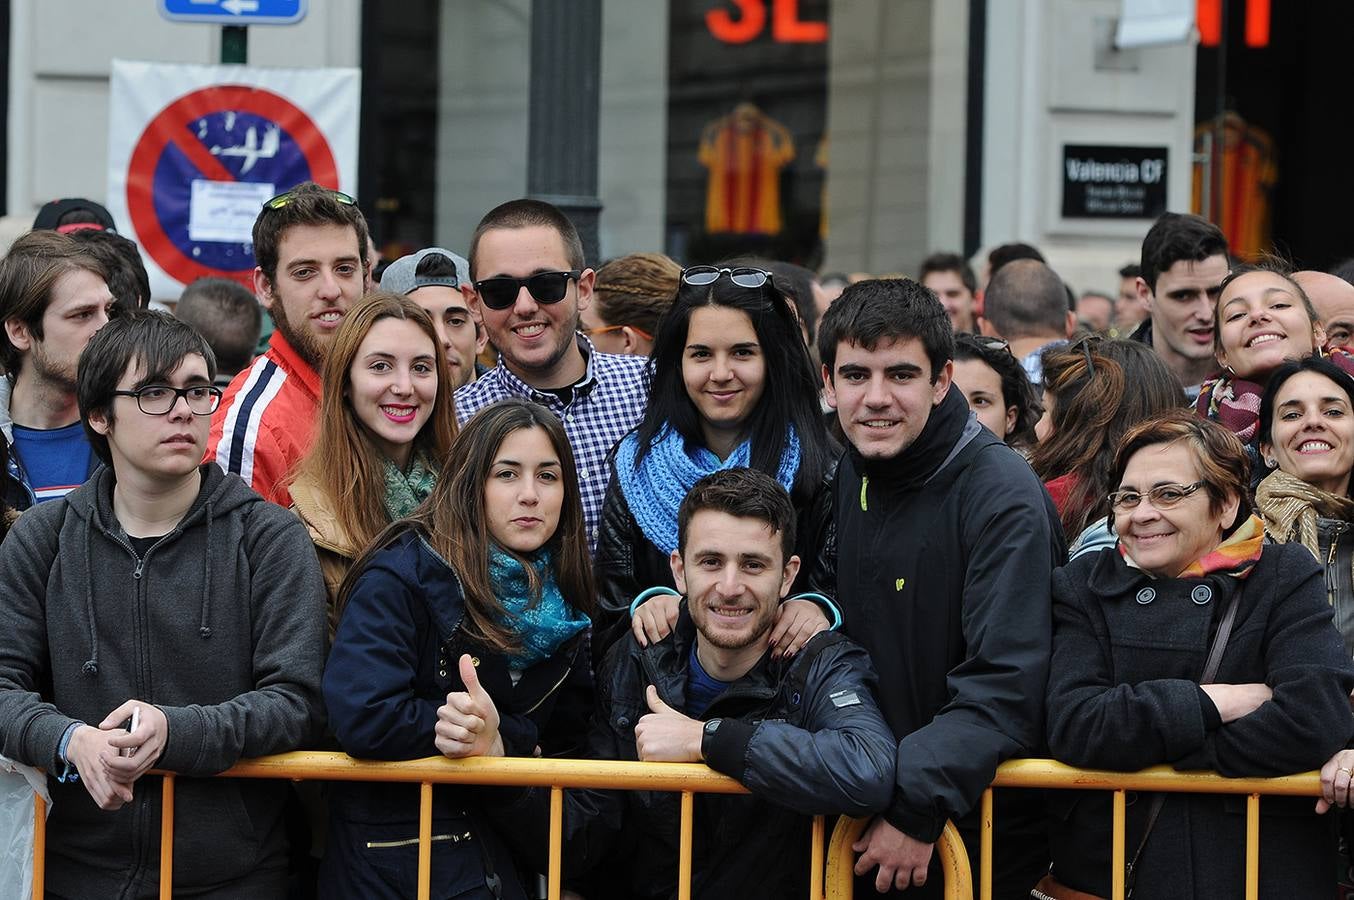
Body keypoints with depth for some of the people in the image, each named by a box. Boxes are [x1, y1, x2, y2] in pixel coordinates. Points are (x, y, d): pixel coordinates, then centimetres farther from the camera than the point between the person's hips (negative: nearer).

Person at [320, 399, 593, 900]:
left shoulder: (561, 601, 5)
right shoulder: (399, 577, -14)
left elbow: (567, 743, 6)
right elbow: (362, 718, -25)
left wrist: (502, 739, -13)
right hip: (389, 855, -6)